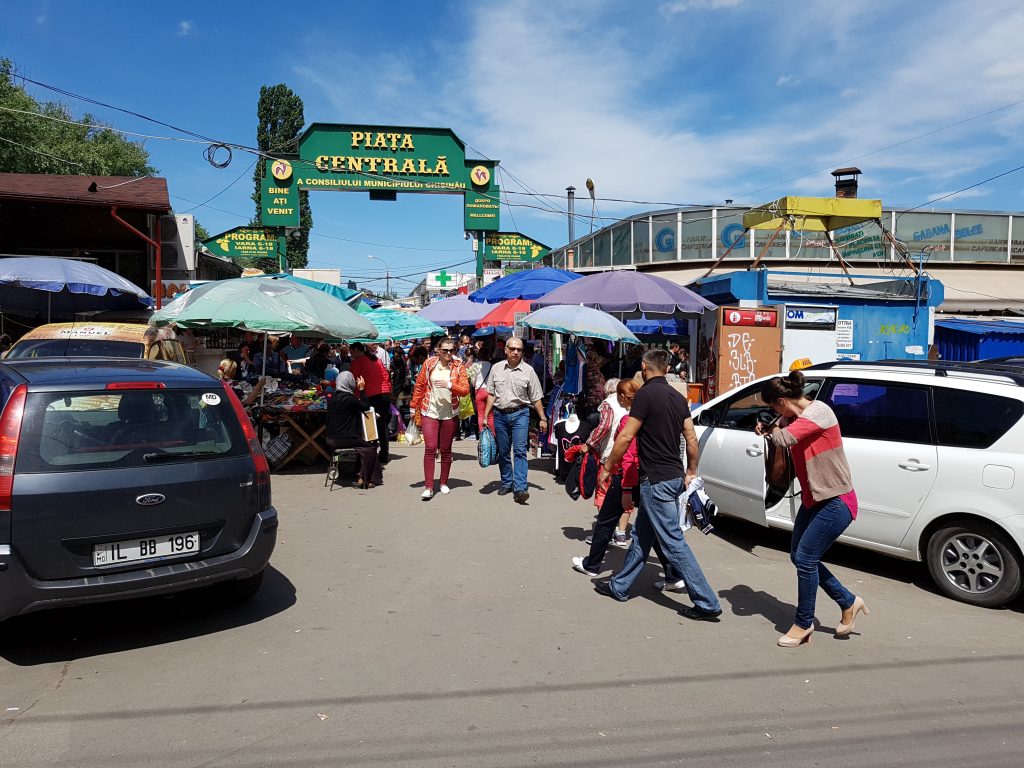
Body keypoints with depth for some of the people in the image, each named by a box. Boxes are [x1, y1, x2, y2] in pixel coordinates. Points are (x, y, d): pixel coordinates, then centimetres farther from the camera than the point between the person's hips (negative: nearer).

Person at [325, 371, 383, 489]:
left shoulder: (333, 397, 10)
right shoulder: (348, 398, -17)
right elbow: (366, 406, -7)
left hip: (331, 439, 9)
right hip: (343, 439, -9)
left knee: (365, 444, 20)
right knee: (370, 447, 5)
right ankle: (363, 480, 6)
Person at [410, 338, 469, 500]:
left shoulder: (459, 366, 0)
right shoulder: (429, 364, 0)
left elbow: (465, 390, -6)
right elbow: (419, 386, 6)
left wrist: (450, 385, -21)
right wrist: (414, 408, 7)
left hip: (449, 414, 1)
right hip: (430, 412, -1)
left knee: (446, 449, 10)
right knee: (430, 448, -10)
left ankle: (444, 483, 24)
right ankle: (428, 487, -8)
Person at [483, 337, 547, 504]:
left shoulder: (528, 371, 0)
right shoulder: (496, 368, 6)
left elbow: (536, 398, 3)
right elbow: (491, 394, 10)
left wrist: (543, 418, 1)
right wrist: (486, 415, 4)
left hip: (520, 414, -3)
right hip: (500, 415, 3)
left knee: (520, 450, -12)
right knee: (503, 452, 11)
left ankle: (520, 489, -16)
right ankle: (507, 484, 27)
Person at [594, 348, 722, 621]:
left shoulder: (646, 393, -14)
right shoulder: (677, 397, 10)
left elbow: (626, 436, -16)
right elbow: (692, 439, 9)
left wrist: (607, 467, -6)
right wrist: (691, 472, 21)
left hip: (656, 480, -9)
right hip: (674, 477, 9)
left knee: (674, 542, -4)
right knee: (641, 534, 17)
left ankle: (707, 604, -1)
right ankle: (619, 586, 29)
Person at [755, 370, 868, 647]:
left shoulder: (818, 411, -22)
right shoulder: (793, 417, 7)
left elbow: (783, 439, -33)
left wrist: (773, 429, -12)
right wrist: (767, 429, -13)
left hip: (837, 502, -10)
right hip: (813, 499, 10)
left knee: (805, 558, -7)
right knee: (799, 556, 12)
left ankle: (803, 624, 11)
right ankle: (849, 602, 30)